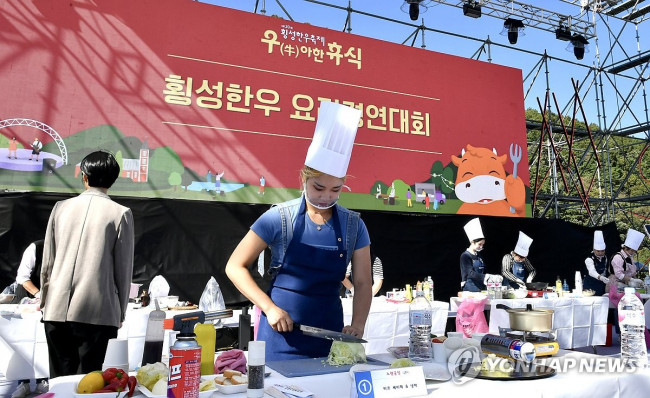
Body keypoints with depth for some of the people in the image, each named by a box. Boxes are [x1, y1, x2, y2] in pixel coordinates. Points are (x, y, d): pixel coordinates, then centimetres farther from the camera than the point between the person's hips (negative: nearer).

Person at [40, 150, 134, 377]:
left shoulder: (61, 208, 6)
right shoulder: (120, 214, -4)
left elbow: (47, 261, 10)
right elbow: (123, 268, -2)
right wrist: (120, 313, 8)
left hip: (57, 310, 3)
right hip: (96, 312, -3)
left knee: (59, 378, 12)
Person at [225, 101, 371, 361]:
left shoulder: (353, 225, -2)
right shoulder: (280, 218, -11)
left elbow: (362, 283, 0)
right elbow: (235, 267, -7)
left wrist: (358, 325, -15)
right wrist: (270, 308, -16)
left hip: (330, 332, 3)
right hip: (281, 330, -2)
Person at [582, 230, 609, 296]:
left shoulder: (604, 258, 4)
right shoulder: (589, 259, -19)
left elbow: (605, 270, 16)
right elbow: (592, 271, -35)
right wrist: (601, 277, -51)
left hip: (601, 286, 6)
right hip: (590, 286, -6)